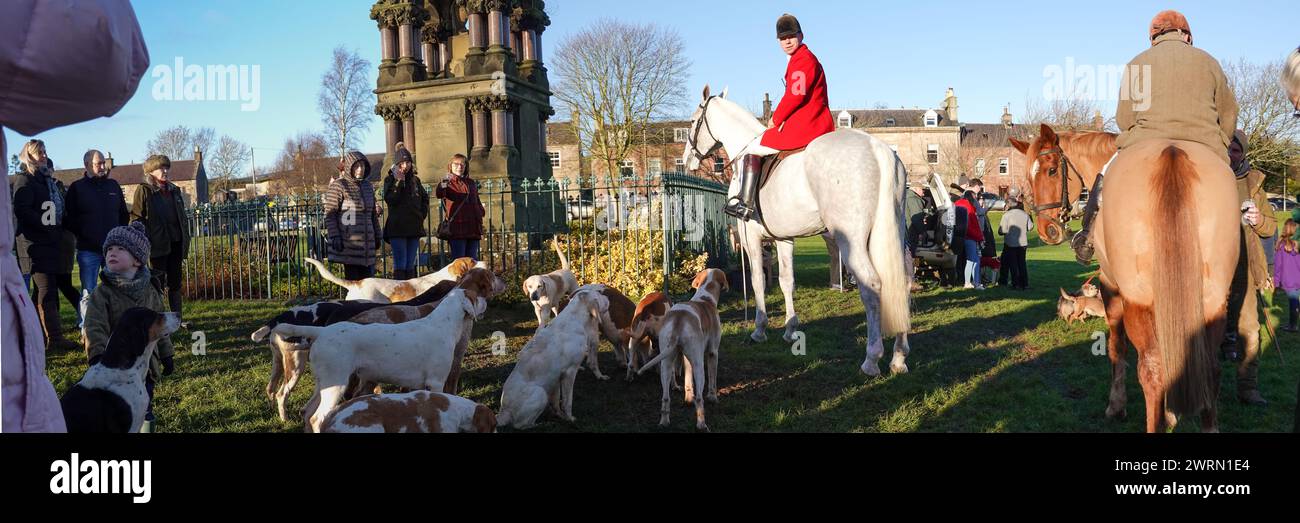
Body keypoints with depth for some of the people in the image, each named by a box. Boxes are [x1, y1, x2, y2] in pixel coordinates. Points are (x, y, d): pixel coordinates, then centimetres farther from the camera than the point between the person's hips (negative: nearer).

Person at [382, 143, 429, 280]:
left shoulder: (415, 179, 12)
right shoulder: (390, 179, 0)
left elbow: (425, 198, 23)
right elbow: (389, 199, -15)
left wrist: (423, 213, 9)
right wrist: (399, 181, -17)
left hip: (414, 227, 5)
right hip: (397, 227, -5)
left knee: (410, 265, 9)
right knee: (400, 265, -8)